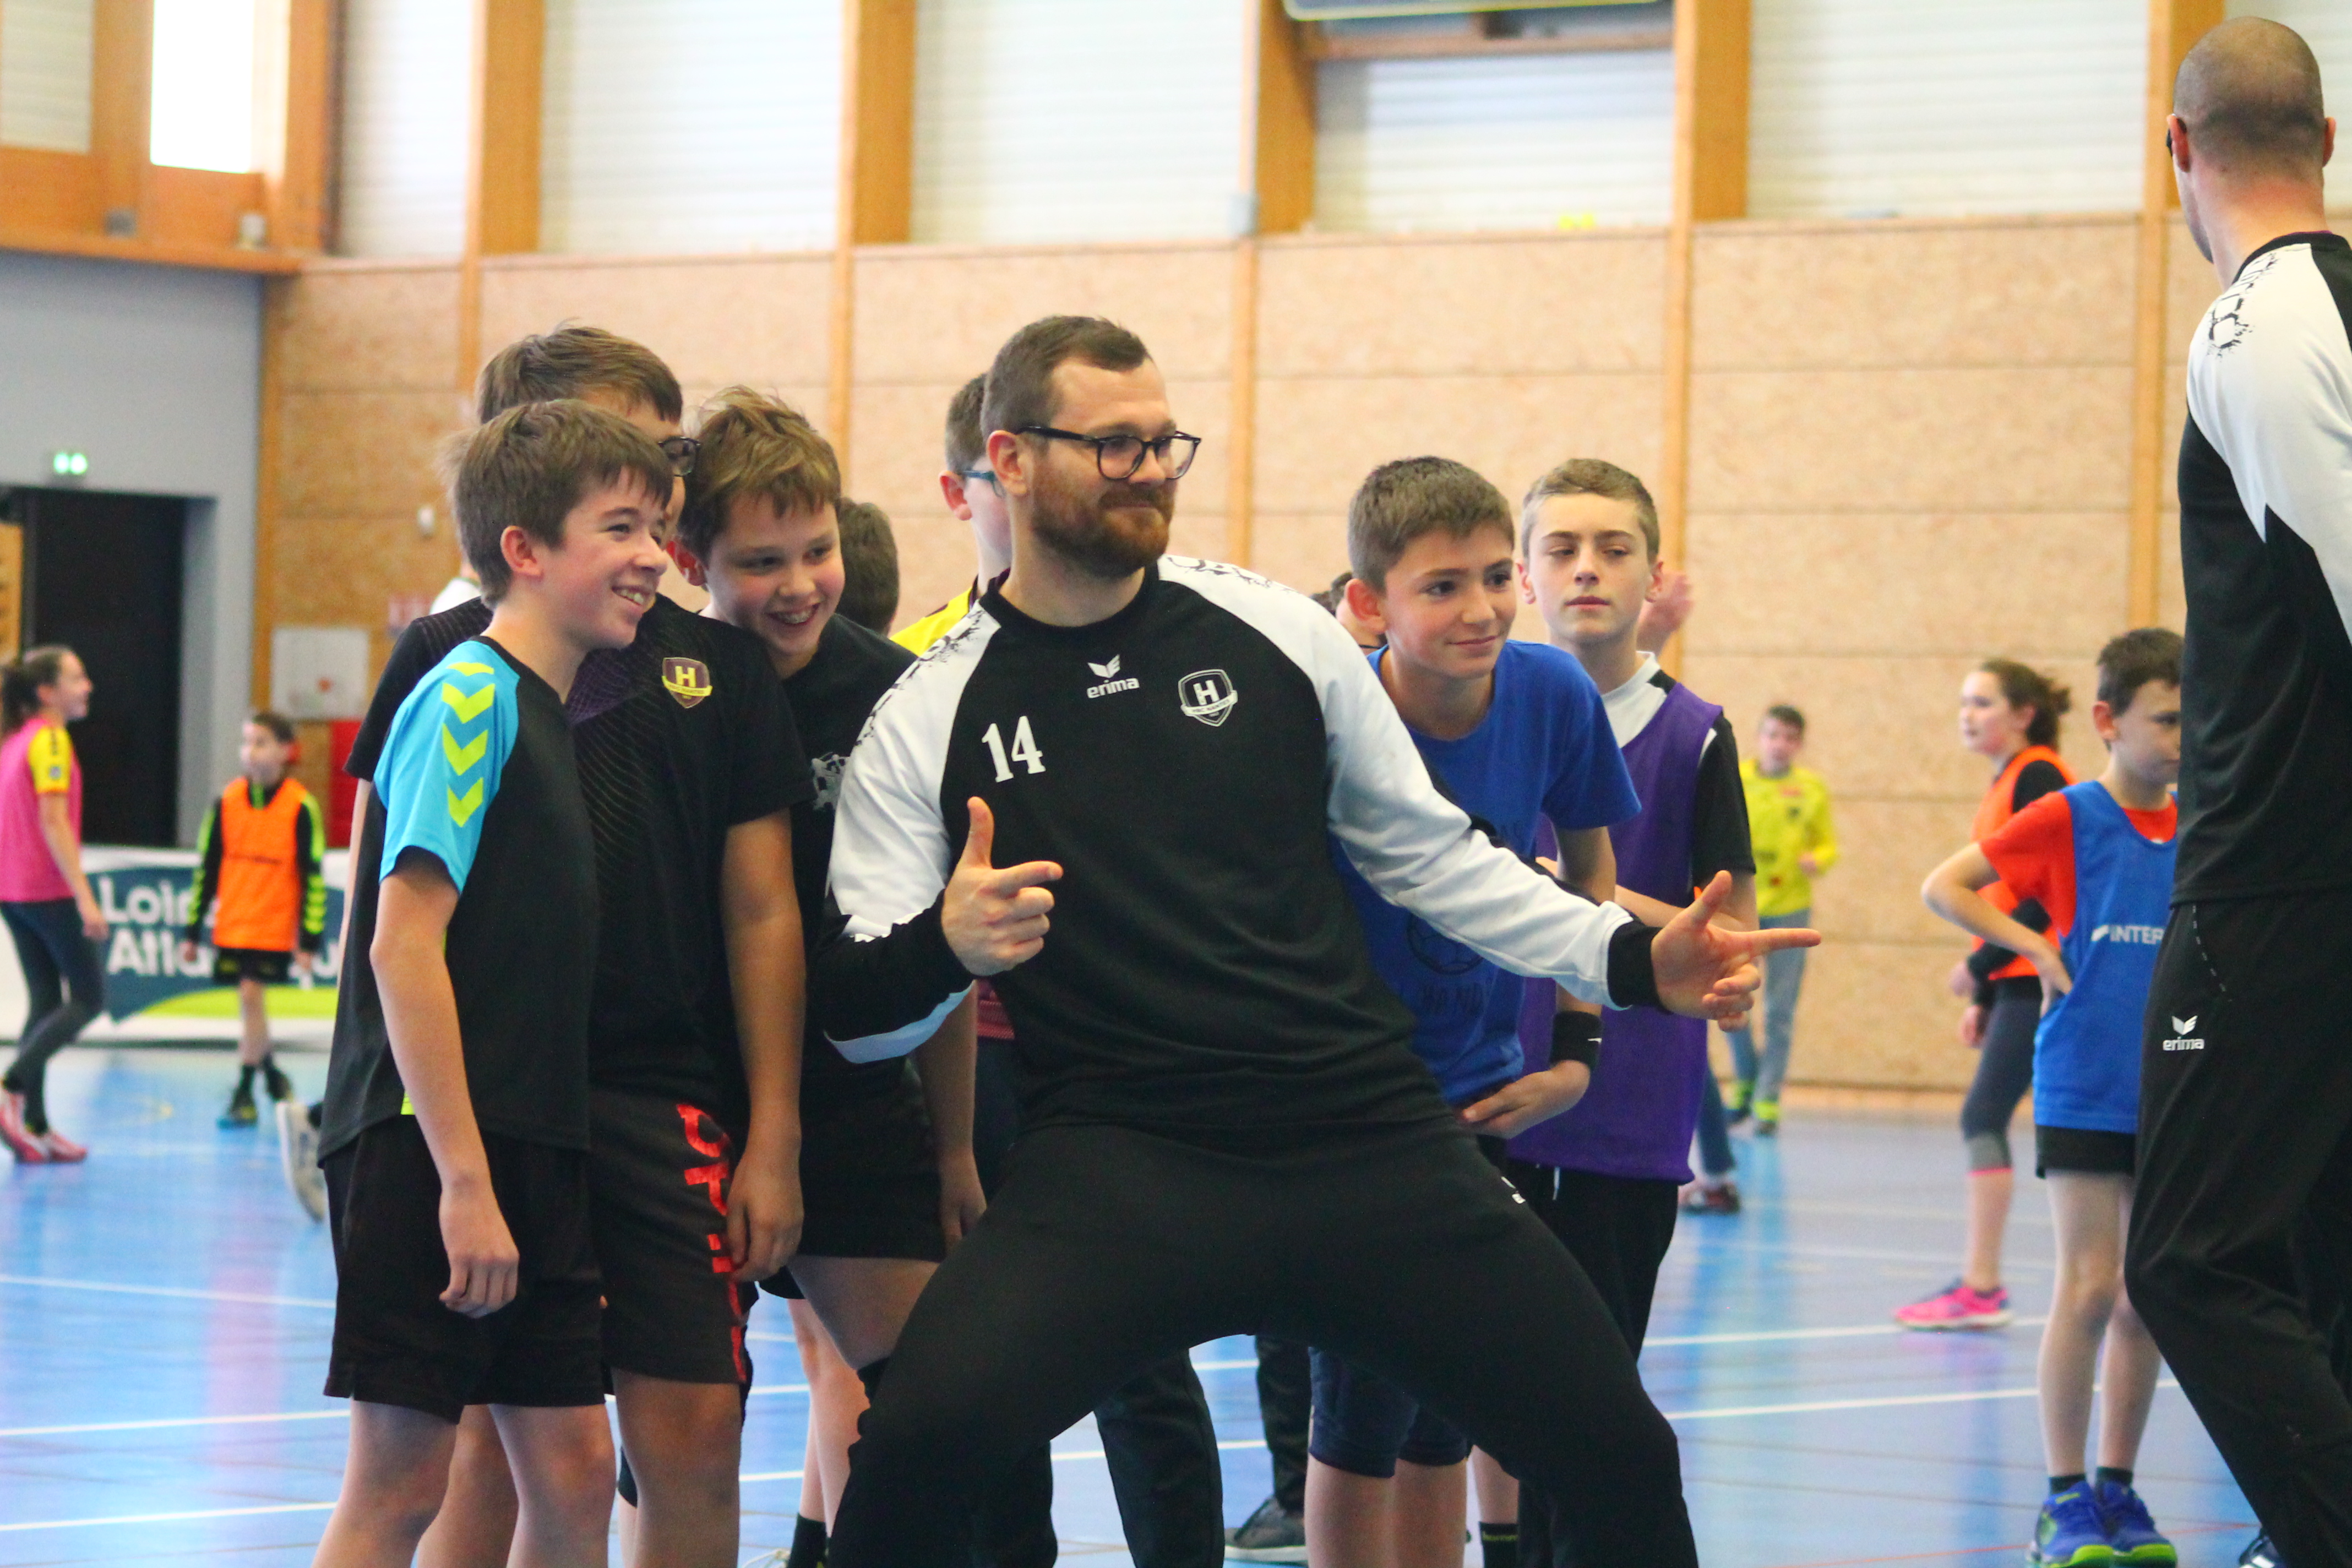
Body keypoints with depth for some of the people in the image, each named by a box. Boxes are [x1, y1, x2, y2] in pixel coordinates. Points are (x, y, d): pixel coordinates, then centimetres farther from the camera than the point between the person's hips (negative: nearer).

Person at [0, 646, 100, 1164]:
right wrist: (85, 897, -22)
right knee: (89, 996, -1)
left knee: (46, 1003, 10)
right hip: (48, 888, -9)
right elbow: (53, 821, -20)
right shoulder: (50, 740, -13)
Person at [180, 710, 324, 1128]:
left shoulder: (300, 807, -8)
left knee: (251, 997, -10)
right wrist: (192, 932, 10)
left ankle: (244, 1095, -3)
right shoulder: (228, 801, 4)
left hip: (274, 930, -4)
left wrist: (309, 941, -8)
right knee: (250, 1002, 9)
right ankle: (271, 1075, 30)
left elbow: (313, 877, -6)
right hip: (231, 928, 4)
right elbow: (207, 868, 10)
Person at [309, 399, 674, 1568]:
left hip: (534, 1153, 9)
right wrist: (464, 1181, -20)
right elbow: (404, 947, -17)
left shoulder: (551, 712, 16)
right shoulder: (468, 696, -11)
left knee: (573, 1470, 7)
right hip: (426, 1153, -9)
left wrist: (520, 1172, 15)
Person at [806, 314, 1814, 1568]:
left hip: (1368, 1134, 3)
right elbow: (855, 1012, 2)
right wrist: (946, 945, -20)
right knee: (920, 1436, -27)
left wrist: (1632, 960, 7)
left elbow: (1430, 854, 18)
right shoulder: (929, 721, 4)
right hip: (1116, 1166, -2)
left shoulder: (1275, 632, 9)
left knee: (1625, 1462, 0)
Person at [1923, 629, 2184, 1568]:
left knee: (2149, 1302, 6)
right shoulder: (2065, 819, -5)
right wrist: (2031, 946, -12)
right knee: (2090, 1290, -7)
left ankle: (2118, 1492, 16)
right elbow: (1944, 887, -5)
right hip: (2085, 1092, -4)